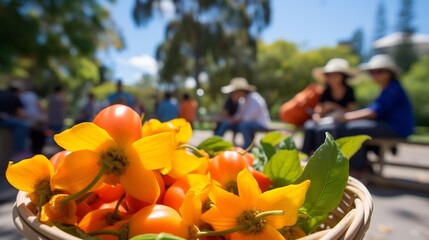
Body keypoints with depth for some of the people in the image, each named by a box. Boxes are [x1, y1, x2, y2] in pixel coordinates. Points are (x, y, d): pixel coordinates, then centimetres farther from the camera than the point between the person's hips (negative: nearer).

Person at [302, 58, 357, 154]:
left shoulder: (349, 91, 2)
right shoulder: (326, 92, 9)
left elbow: (351, 111, -6)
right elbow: (317, 111, 2)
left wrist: (334, 106, -17)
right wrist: (317, 116, -22)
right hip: (325, 121, 4)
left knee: (322, 129, -35)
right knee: (309, 126, -28)